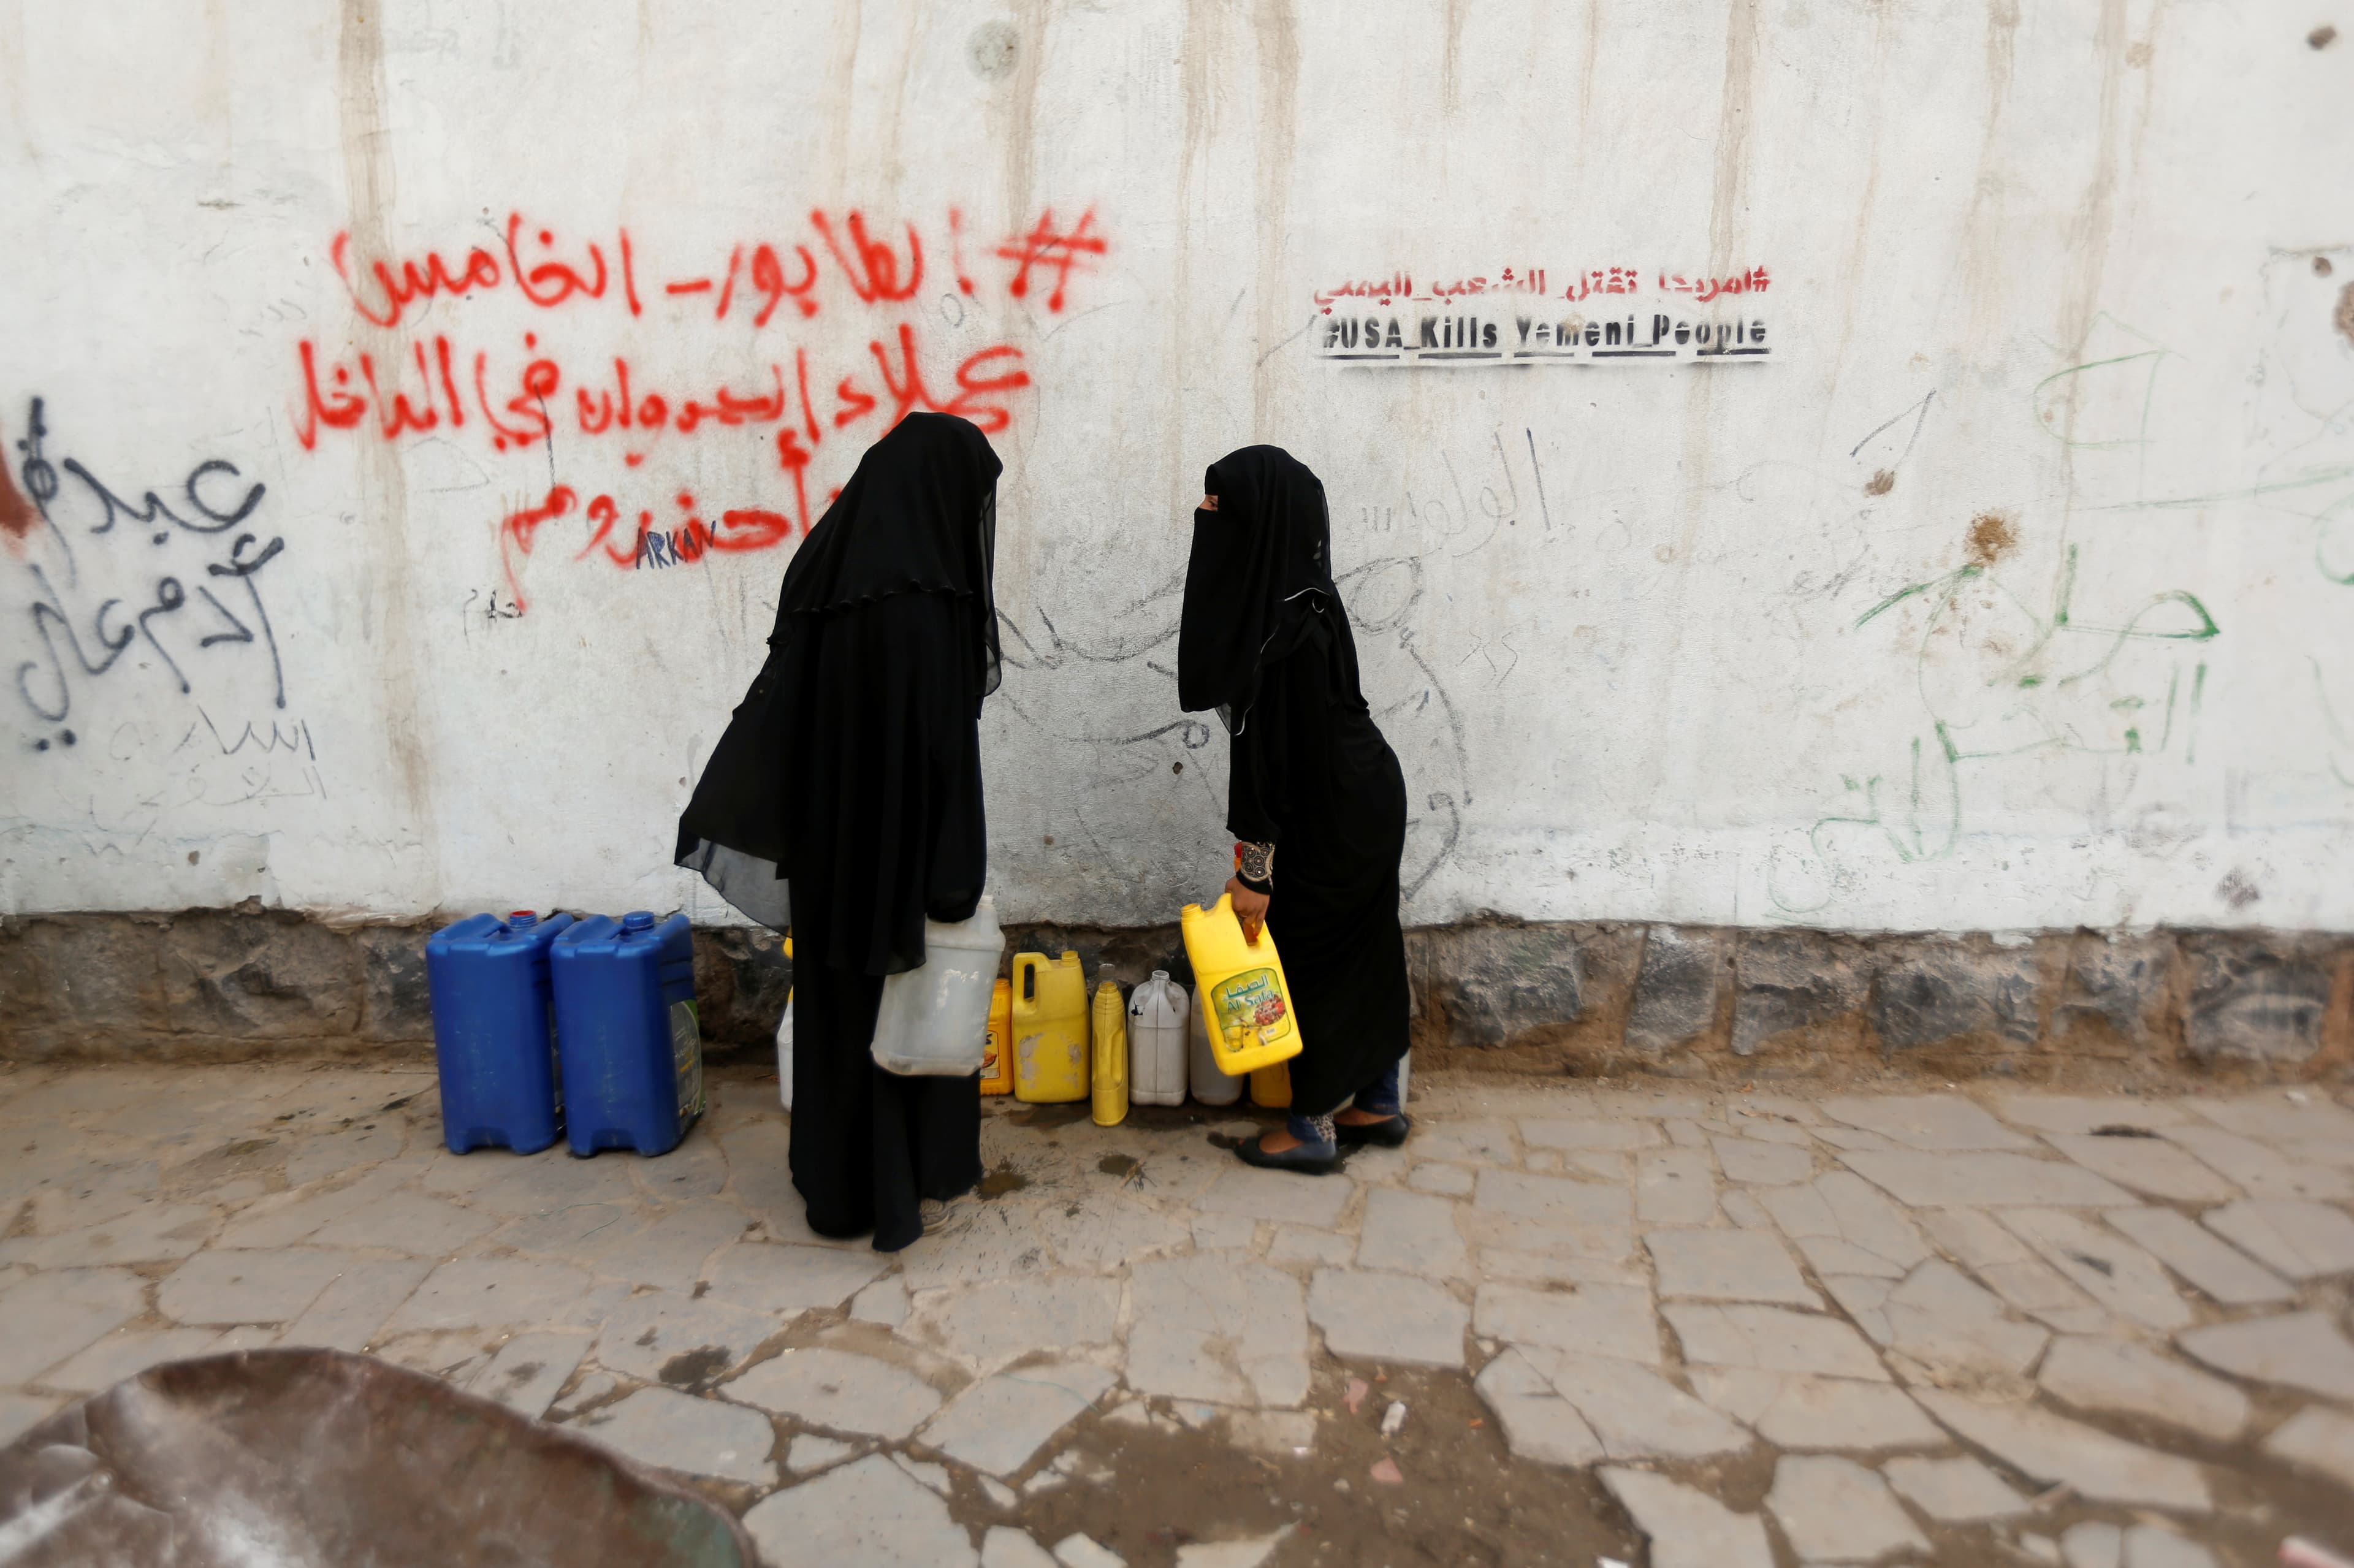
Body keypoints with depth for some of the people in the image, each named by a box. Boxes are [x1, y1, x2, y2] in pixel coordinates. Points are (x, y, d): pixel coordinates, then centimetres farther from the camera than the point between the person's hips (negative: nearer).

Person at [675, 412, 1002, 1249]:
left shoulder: (827, 561, 3)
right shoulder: (922, 597, -21)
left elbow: (780, 705, 7)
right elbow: (941, 742, -23)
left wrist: (750, 827, 12)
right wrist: (957, 880, -16)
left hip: (828, 836, 8)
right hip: (902, 845, -7)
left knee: (840, 1003, 18)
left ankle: (840, 1183, 33)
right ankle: (908, 1190, 23)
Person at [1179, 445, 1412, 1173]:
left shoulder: (1280, 622, -26)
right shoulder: (1298, 594, 3)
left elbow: (1270, 750, -25)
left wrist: (1254, 871, -20)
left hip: (1333, 813, -9)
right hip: (1365, 796, 9)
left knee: (1312, 958, 5)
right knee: (1364, 952, 17)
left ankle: (1314, 1126, 21)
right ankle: (1379, 1104, 32)